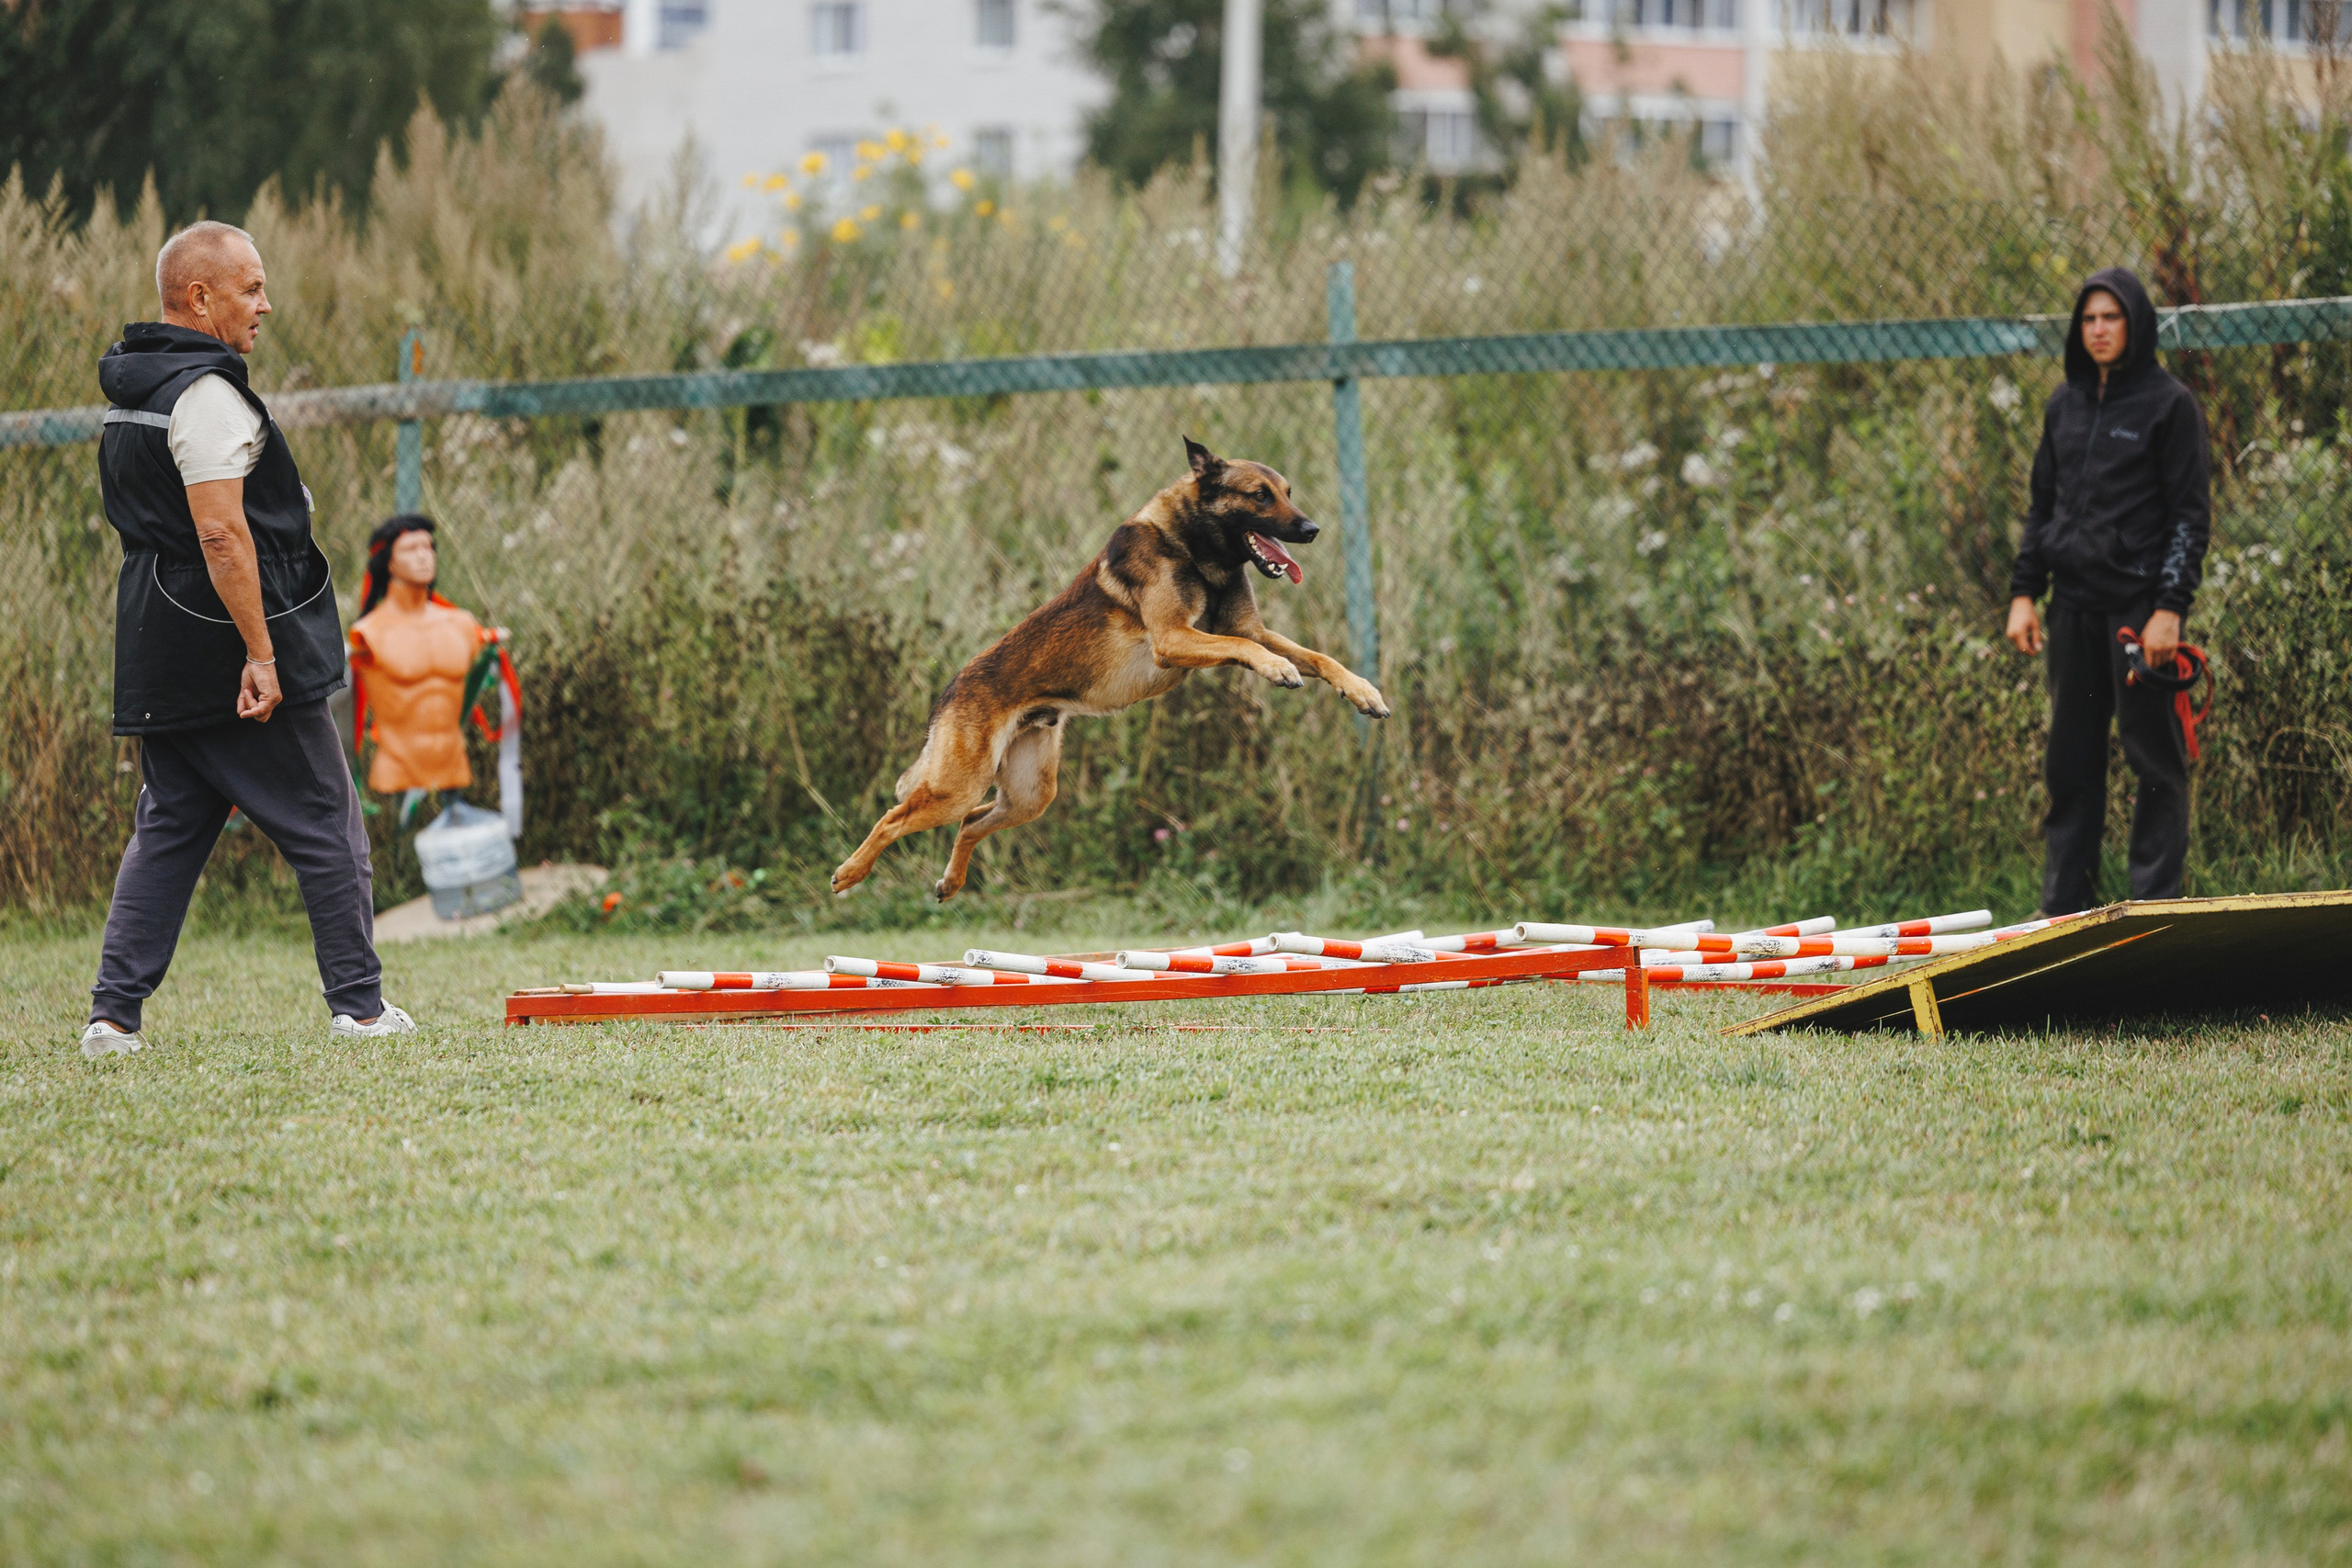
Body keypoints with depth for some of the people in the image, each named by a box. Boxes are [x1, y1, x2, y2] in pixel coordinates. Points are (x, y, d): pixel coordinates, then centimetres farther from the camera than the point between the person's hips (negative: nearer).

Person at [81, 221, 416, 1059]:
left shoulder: (130, 393, 15)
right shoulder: (205, 393, -16)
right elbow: (221, 535, -24)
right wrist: (260, 654, -23)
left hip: (161, 663, 9)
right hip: (223, 648, -9)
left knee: (168, 831, 11)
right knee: (326, 826, 2)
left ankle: (114, 1013, 4)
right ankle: (357, 1005, 6)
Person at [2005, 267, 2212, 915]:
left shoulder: (2170, 405, -4)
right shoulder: (2065, 405, 13)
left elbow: (2192, 515, -6)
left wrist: (2170, 607, -14)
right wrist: (2024, 593, 10)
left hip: (2141, 603, -6)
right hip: (2075, 605, 6)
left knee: (2155, 758, -2)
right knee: (2070, 759, 7)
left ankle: (2153, 905, 1)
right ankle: (2064, 906, 11)